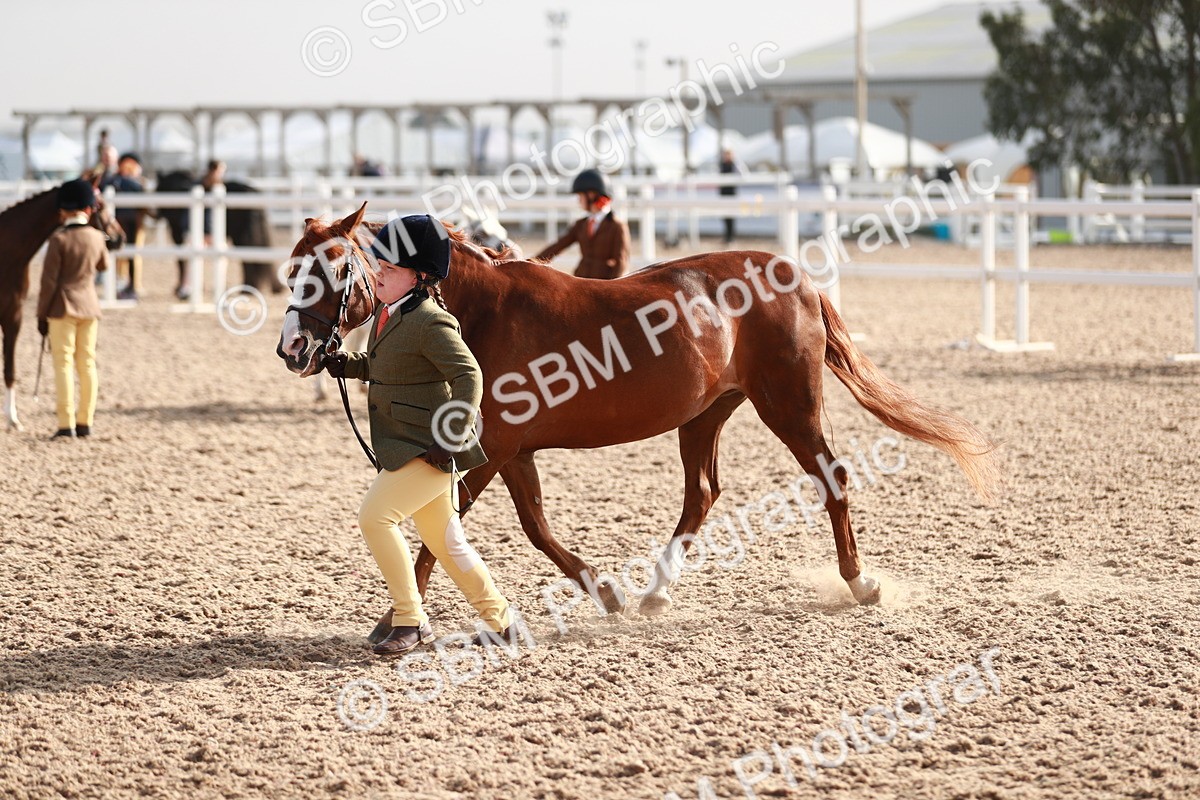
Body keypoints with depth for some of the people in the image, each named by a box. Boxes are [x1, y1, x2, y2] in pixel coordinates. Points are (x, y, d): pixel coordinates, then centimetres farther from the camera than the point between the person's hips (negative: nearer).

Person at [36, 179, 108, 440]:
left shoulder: (59, 239, -13)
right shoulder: (97, 237, 0)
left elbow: (49, 281, -12)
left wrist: (42, 315, -5)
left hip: (63, 308, -5)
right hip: (90, 306, 5)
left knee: (63, 364, -3)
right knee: (87, 364, 10)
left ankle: (66, 425, -7)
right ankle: (85, 421, 13)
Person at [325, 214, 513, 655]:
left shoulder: (430, 322, -19)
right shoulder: (388, 313, 10)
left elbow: (469, 376, -22)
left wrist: (451, 437, -27)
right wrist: (347, 364, 8)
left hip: (427, 448, -10)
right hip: (402, 448, 10)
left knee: (375, 515, -17)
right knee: (443, 540, 15)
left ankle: (410, 621, -9)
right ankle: (498, 618, 28)